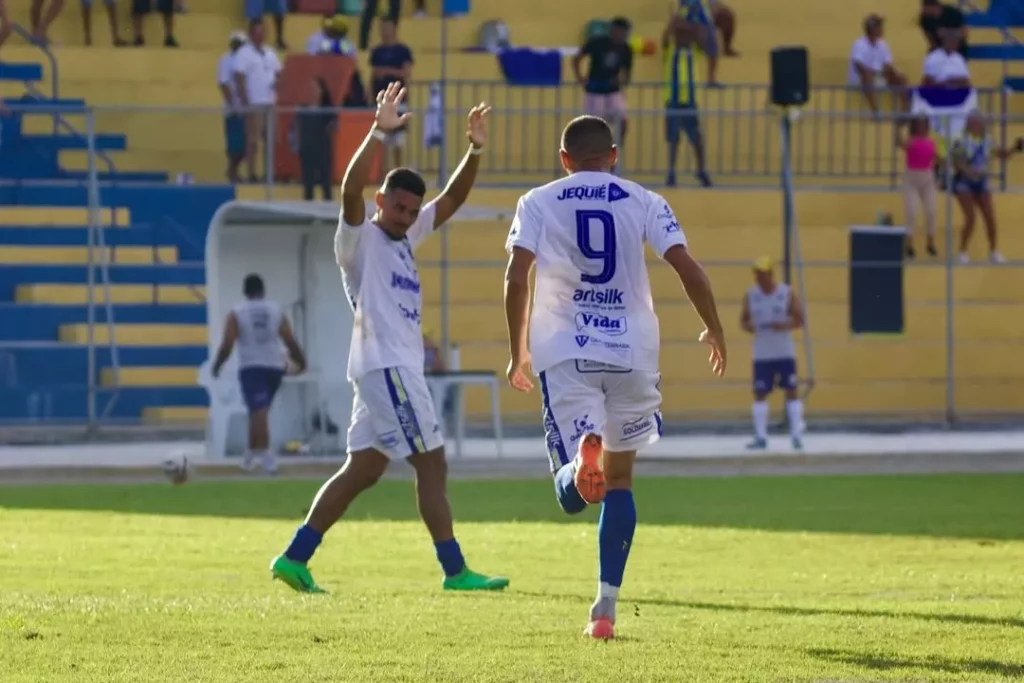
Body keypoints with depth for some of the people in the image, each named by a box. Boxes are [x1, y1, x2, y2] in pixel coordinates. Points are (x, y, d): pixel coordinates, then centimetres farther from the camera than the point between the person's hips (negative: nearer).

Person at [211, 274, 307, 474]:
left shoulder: (236, 314, -2)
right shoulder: (276, 311, 6)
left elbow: (227, 345, -7)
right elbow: (290, 341, 4)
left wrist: (217, 366, 8)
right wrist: (301, 362, 20)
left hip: (251, 367, -4)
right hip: (274, 367, 4)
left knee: (259, 412, -12)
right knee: (260, 411, 19)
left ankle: (266, 456, -26)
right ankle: (252, 453, 29)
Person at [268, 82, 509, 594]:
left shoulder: (406, 238, 17)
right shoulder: (360, 239, -6)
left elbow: (452, 199, 18)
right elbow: (350, 190, -24)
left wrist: (475, 150, 4)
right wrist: (379, 133, -32)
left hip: (399, 369, 9)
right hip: (386, 366, -9)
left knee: (362, 472, 8)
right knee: (432, 465, -7)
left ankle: (294, 559, 9)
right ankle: (455, 571, -5)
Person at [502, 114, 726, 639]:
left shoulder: (538, 204, 7)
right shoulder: (643, 202, 8)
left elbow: (516, 278, -5)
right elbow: (687, 268, -3)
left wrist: (517, 351, 5)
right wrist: (714, 329, 12)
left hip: (564, 354, -1)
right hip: (632, 352, 1)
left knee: (574, 492, -3)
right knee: (619, 479, 16)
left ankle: (583, 450, -40)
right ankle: (606, 606, 11)